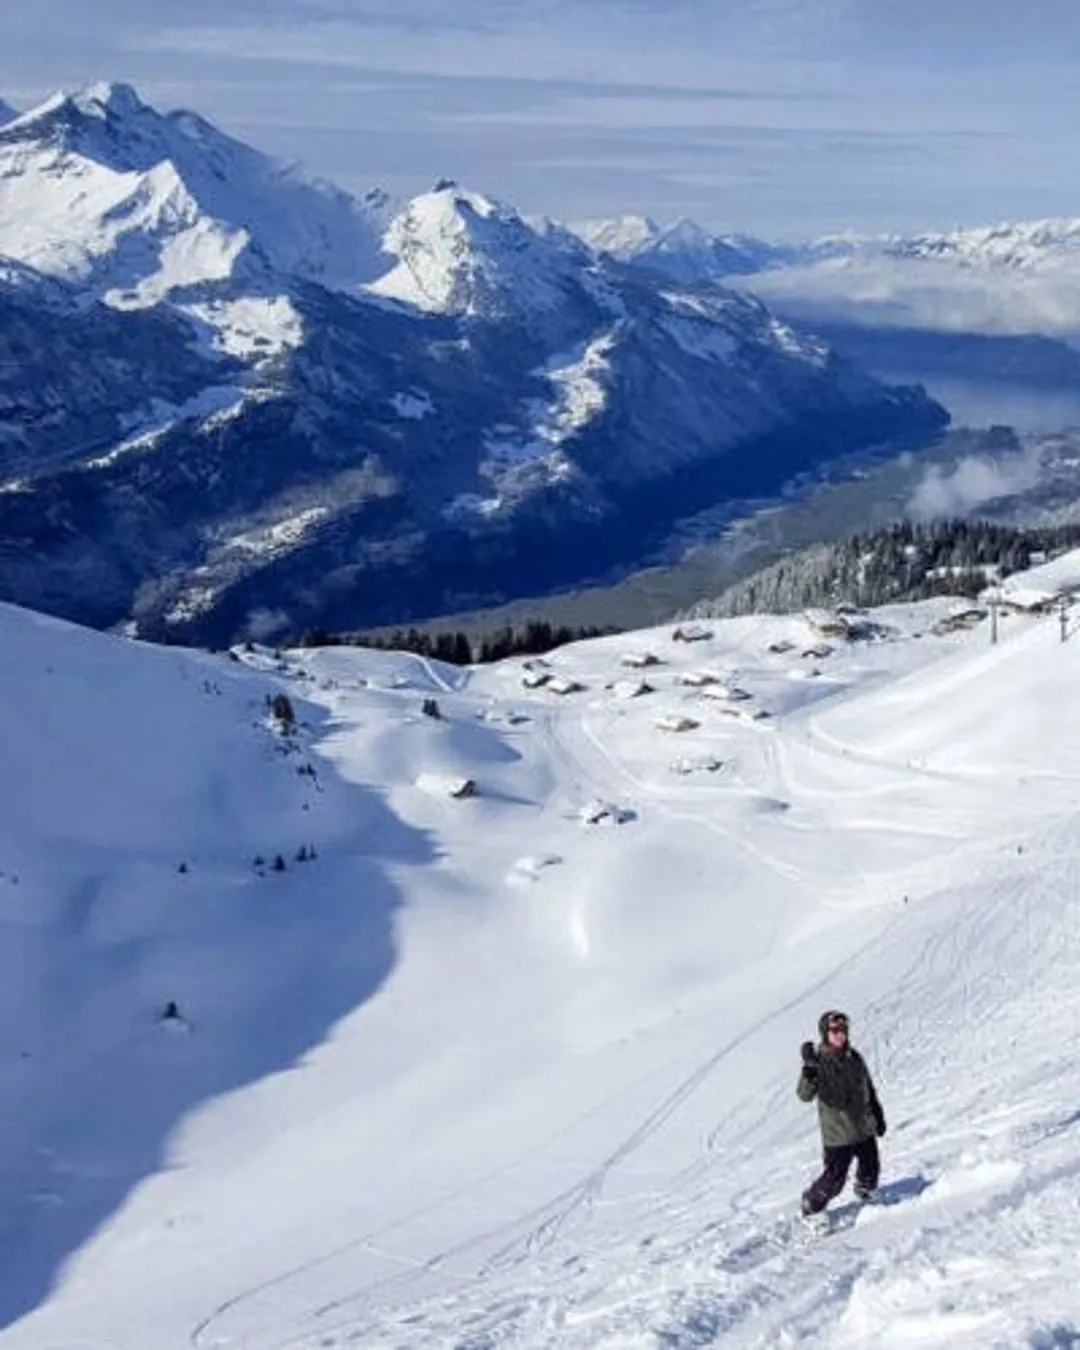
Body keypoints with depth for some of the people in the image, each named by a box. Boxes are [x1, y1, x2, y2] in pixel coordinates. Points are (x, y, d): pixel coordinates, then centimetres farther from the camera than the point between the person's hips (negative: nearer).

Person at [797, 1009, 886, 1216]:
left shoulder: (854, 1058, 3)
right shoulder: (819, 1062, -14)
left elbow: (869, 1088, 19)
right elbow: (805, 1095, -27)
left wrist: (878, 1115, 22)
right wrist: (809, 1070, -43)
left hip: (865, 1129, 6)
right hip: (838, 1134, -6)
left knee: (870, 1170, 13)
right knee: (834, 1179, -7)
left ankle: (865, 1194, 44)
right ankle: (810, 1208, 16)